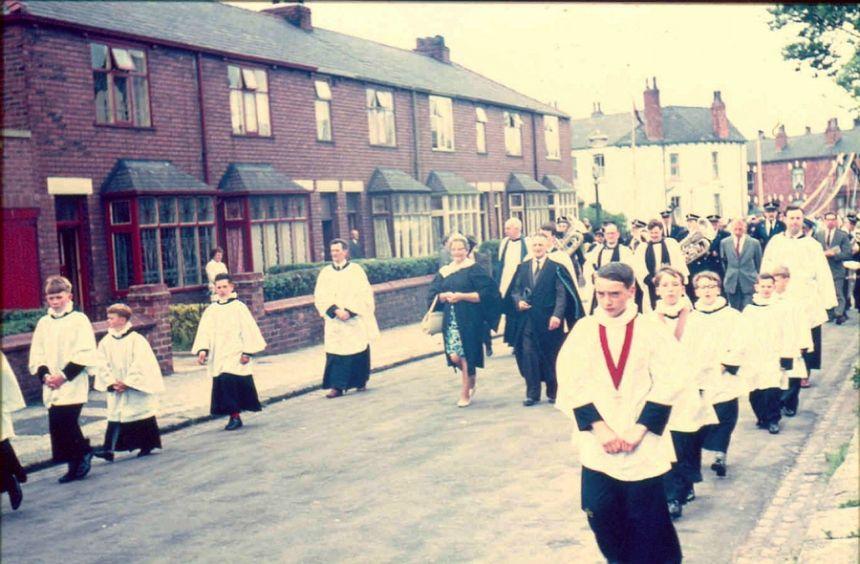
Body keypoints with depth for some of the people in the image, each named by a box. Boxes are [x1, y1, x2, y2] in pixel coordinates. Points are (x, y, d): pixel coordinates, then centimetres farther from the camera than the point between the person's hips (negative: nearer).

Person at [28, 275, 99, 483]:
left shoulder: (79, 320, -3)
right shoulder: (43, 323, 13)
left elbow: (86, 354, -10)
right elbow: (36, 356, 12)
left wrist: (64, 375, -15)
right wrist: (44, 374, -5)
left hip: (73, 385, -5)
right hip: (51, 386, 5)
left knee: (67, 422, -14)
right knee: (56, 425, 4)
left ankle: (84, 453, 10)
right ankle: (75, 465, 15)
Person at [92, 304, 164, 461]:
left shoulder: (136, 340, -12)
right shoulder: (105, 342, 2)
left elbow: (139, 365, -15)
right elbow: (102, 365, 1)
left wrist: (127, 383, -18)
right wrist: (111, 383, -11)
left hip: (137, 389, -4)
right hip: (115, 390, 4)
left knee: (142, 415, 5)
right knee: (115, 416, -1)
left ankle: (147, 445, 18)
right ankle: (109, 448, -3)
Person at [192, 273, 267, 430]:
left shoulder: (239, 307, -2)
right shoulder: (210, 311, 10)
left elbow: (248, 330, -4)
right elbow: (204, 332, 5)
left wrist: (247, 352, -11)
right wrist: (202, 349, -10)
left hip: (236, 355, -5)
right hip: (218, 357, 5)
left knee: (229, 381, -18)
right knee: (222, 384, 3)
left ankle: (235, 416, -11)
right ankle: (234, 416, 13)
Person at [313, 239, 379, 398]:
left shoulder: (356, 270, -1)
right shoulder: (325, 273, 5)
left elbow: (364, 294, -6)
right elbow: (320, 297, -2)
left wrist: (350, 311, -16)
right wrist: (335, 310, -16)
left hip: (355, 321, -1)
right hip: (334, 323, 1)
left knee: (358, 352, 6)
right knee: (335, 353, -5)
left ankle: (361, 382, 22)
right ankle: (337, 386, -5)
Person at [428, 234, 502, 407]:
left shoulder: (474, 269, -3)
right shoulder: (444, 272, 13)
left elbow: (486, 293, -10)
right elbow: (433, 296, 12)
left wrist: (462, 296, -16)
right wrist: (444, 296, -10)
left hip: (469, 320, -4)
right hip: (451, 320, 4)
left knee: (466, 355, -3)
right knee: (454, 356, -2)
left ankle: (465, 393, 11)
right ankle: (472, 379, 28)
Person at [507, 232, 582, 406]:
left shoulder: (556, 267, -3)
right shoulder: (522, 268, 9)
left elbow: (562, 294, -7)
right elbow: (515, 290, 13)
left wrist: (557, 315, -18)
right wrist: (518, 301, -8)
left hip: (549, 320, -3)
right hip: (527, 319, 3)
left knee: (551, 357, 7)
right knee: (529, 356, 1)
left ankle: (553, 392, 19)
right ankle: (532, 393, 9)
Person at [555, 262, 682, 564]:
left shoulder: (651, 330, -1)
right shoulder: (583, 329, 1)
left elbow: (666, 384, -5)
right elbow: (572, 384, -4)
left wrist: (640, 428, -13)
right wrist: (599, 427, -12)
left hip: (643, 445, -1)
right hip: (598, 445, 2)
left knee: (647, 514, 1)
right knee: (601, 513, 3)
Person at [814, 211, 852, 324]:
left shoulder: (843, 235, -2)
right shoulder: (818, 235, 6)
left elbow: (847, 253, -8)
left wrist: (833, 254, -18)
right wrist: (823, 254, -13)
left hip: (836, 270, -3)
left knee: (838, 295, -3)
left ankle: (839, 314, 5)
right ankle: (829, 315, 20)